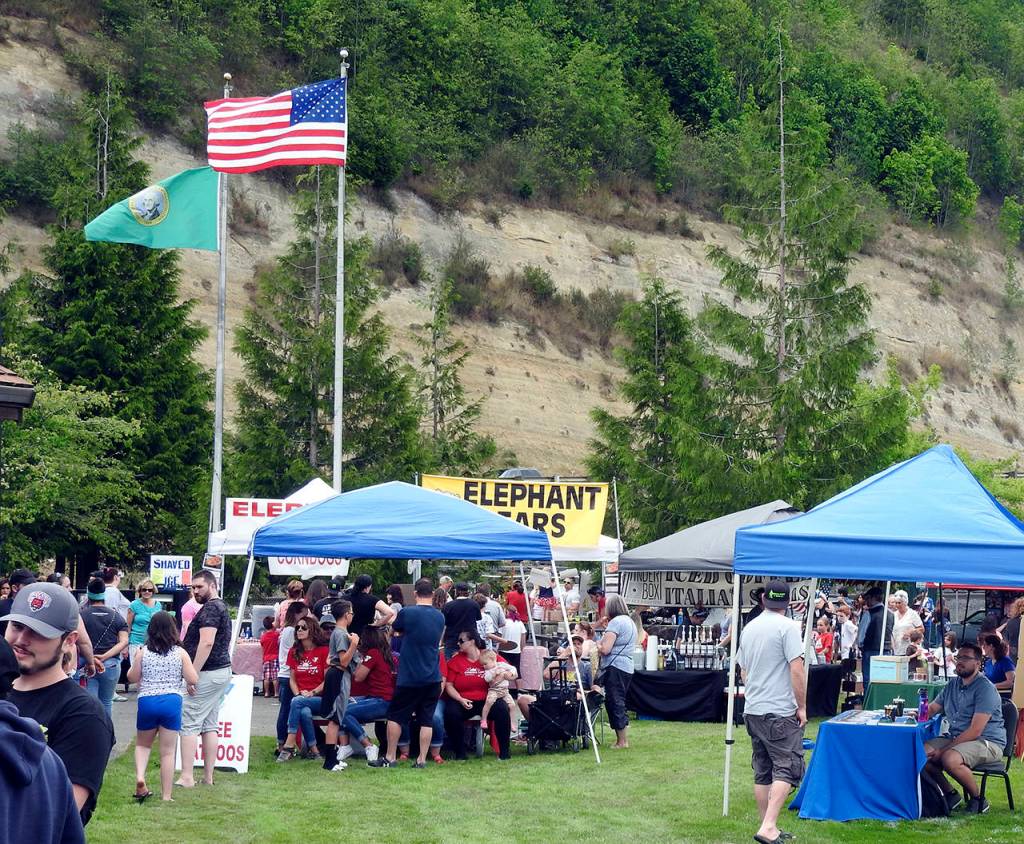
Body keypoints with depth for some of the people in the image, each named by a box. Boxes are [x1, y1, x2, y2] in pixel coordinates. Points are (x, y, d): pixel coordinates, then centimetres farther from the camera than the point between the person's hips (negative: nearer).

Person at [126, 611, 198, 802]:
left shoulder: (142, 652, -1)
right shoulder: (180, 653, -1)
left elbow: (132, 677, 3)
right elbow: (193, 680, -2)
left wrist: (134, 663, 21)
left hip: (147, 701, 0)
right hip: (172, 701, 0)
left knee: (142, 744, 21)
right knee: (168, 752, 6)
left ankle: (140, 777, -5)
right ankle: (166, 795, 7)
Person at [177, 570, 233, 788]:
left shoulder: (210, 608, -14)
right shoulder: (221, 607, 19)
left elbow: (206, 642, -24)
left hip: (207, 672, -10)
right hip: (222, 670, 10)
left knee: (189, 725, -8)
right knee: (209, 725, 12)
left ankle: (186, 777, -12)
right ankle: (208, 776, 13)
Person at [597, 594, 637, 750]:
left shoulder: (615, 622, -12)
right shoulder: (630, 622, 18)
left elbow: (605, 649, -18)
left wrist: (598, 645, 2)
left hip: (615, 667, -9)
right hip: (627, 667, 9)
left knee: (615, 703, -6)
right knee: (619, 703, 14)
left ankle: (622, 741, -6)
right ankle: (623, 739, 14)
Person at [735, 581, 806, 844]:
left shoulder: (749, 628, 12)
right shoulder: (788, 627, -10)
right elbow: (796, 670, -16)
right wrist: (802, 706, -8)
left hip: (753, 710, 7)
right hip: (780, 711, -7)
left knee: (762, 772, 12)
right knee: (787, 769, -6)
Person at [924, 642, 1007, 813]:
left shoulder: (985, 689, -14)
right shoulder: (952, 685, 12)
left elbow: (975, 731, -21)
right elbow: (931, 709, 21)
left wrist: (943, 750, -22)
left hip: (988, 742, -8)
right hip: (956, 738, 8)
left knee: (950, 759, -35)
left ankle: (978, 800, -11)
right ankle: (950, 794, 5)